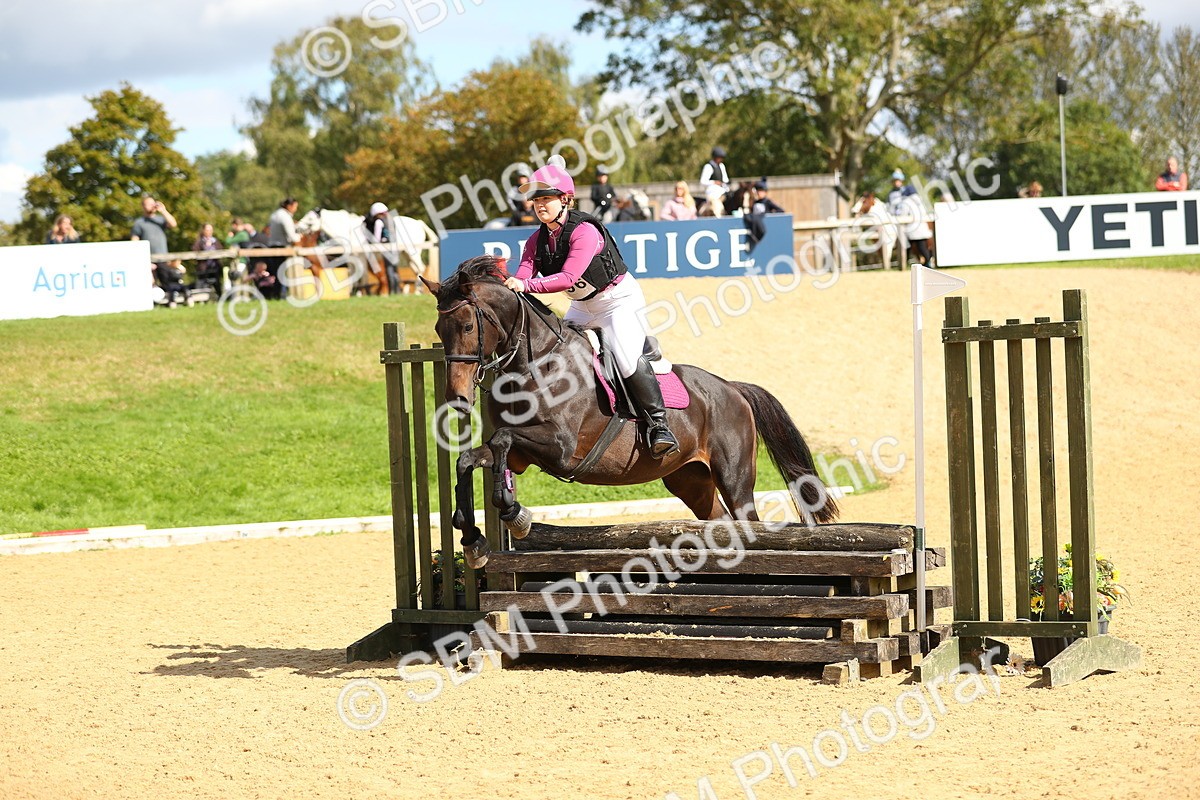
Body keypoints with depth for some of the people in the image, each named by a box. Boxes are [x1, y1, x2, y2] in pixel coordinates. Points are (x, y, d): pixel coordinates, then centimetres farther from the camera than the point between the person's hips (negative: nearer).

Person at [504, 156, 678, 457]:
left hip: (619, 299, -8)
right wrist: (507, 287, -38)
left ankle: (658, 424, -17)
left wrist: (526, 285, -45)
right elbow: (522, 278, -15)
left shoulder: (584, 231, -26)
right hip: (583, 306, 8)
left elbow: (568, 277, -37)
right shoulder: (537, 240, -3)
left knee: (627, 358, -25)